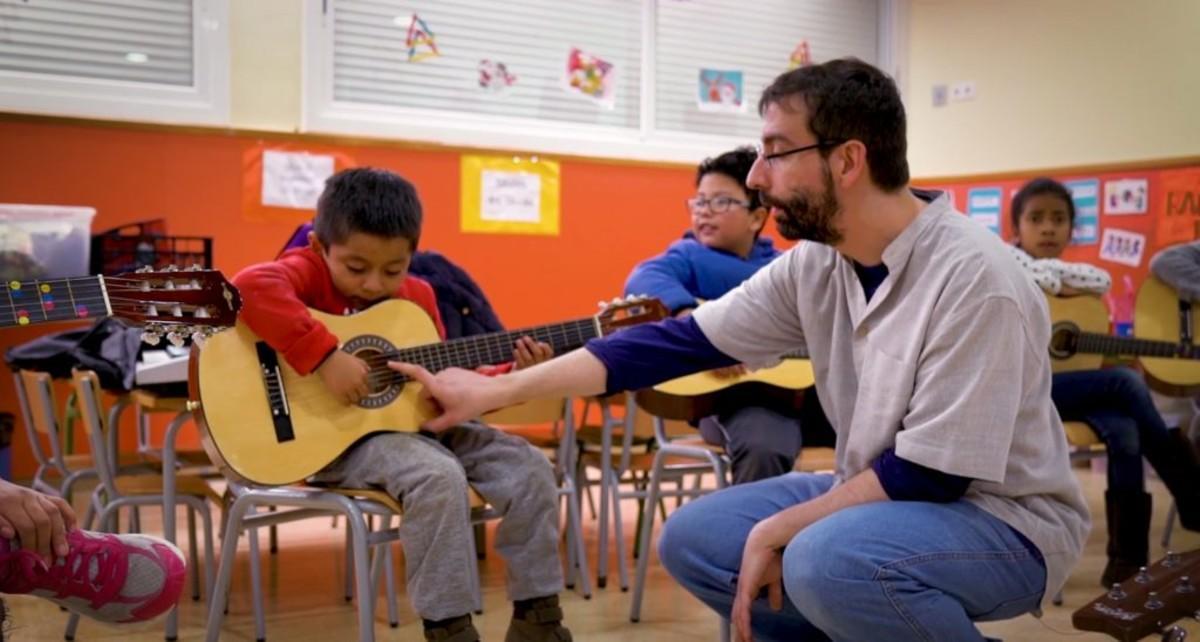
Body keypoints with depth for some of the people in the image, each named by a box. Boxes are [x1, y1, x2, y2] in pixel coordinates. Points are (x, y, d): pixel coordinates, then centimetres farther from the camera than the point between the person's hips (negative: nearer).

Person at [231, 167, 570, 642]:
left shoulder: (417, 296, 9)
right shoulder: (310, 271, -8)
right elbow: (253, 286, -32)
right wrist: (326, 357, -35)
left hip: (413, 422, 7)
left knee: (527, 467, -4)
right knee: (439, 476, -33)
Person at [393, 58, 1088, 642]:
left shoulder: (972, 278, -26)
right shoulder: (814, 266, -3)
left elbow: (934, 473, -25)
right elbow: (673, 342, -2)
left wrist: (777, 531, -18)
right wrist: (496, 390, -3)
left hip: (1007, 519, -7)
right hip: (879, 498, 7)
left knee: (826, 560, -35)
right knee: (694, 538, -2)